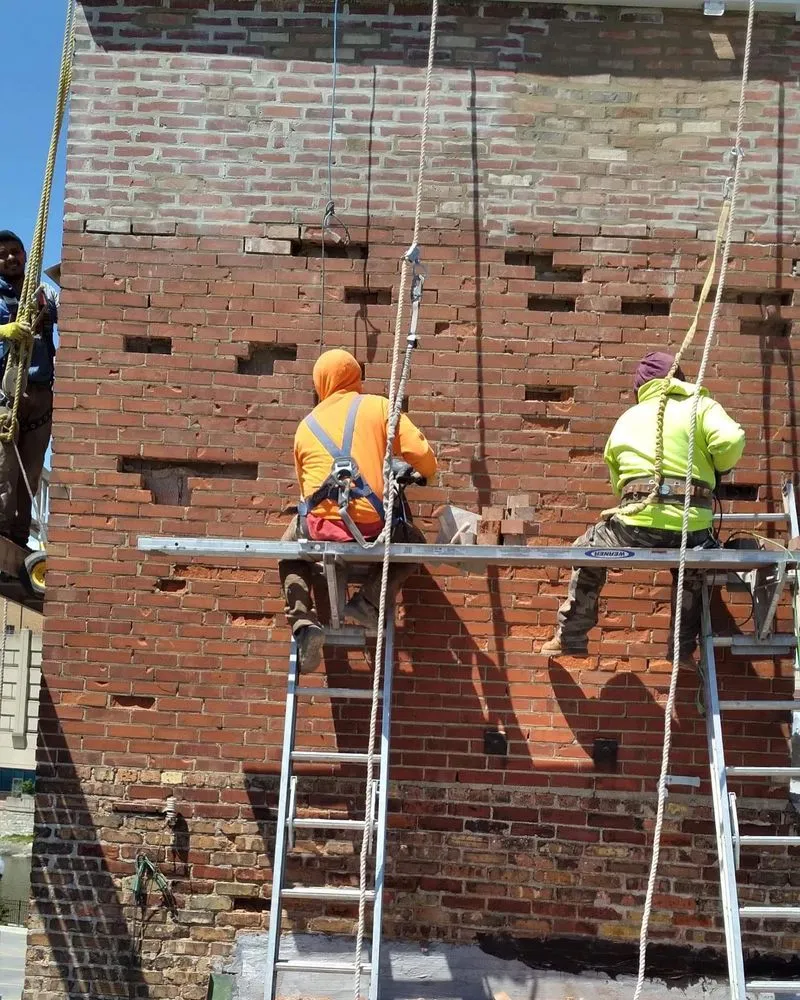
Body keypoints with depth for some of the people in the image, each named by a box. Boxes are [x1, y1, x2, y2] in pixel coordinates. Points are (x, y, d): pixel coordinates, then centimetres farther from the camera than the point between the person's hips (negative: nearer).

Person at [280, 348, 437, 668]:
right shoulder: (378, 406, 7)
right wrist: (423, 475, 23)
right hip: (371, 529, -2)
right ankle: (371, 599, 7)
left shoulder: (307, 425, 15)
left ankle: (303, 623, 12)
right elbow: (422, 456, 0)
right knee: (413, 541, 30)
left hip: (319, 529, 2)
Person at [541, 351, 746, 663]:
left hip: (638, 527, 0)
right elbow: (731, 441, -8)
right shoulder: (700, 405, 11)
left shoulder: (627, 419, 19)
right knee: (691, 572, 34)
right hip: (693, 531, 0)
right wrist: (717, 469, 12)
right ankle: (683, 650, 33)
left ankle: (570, 638, 28)